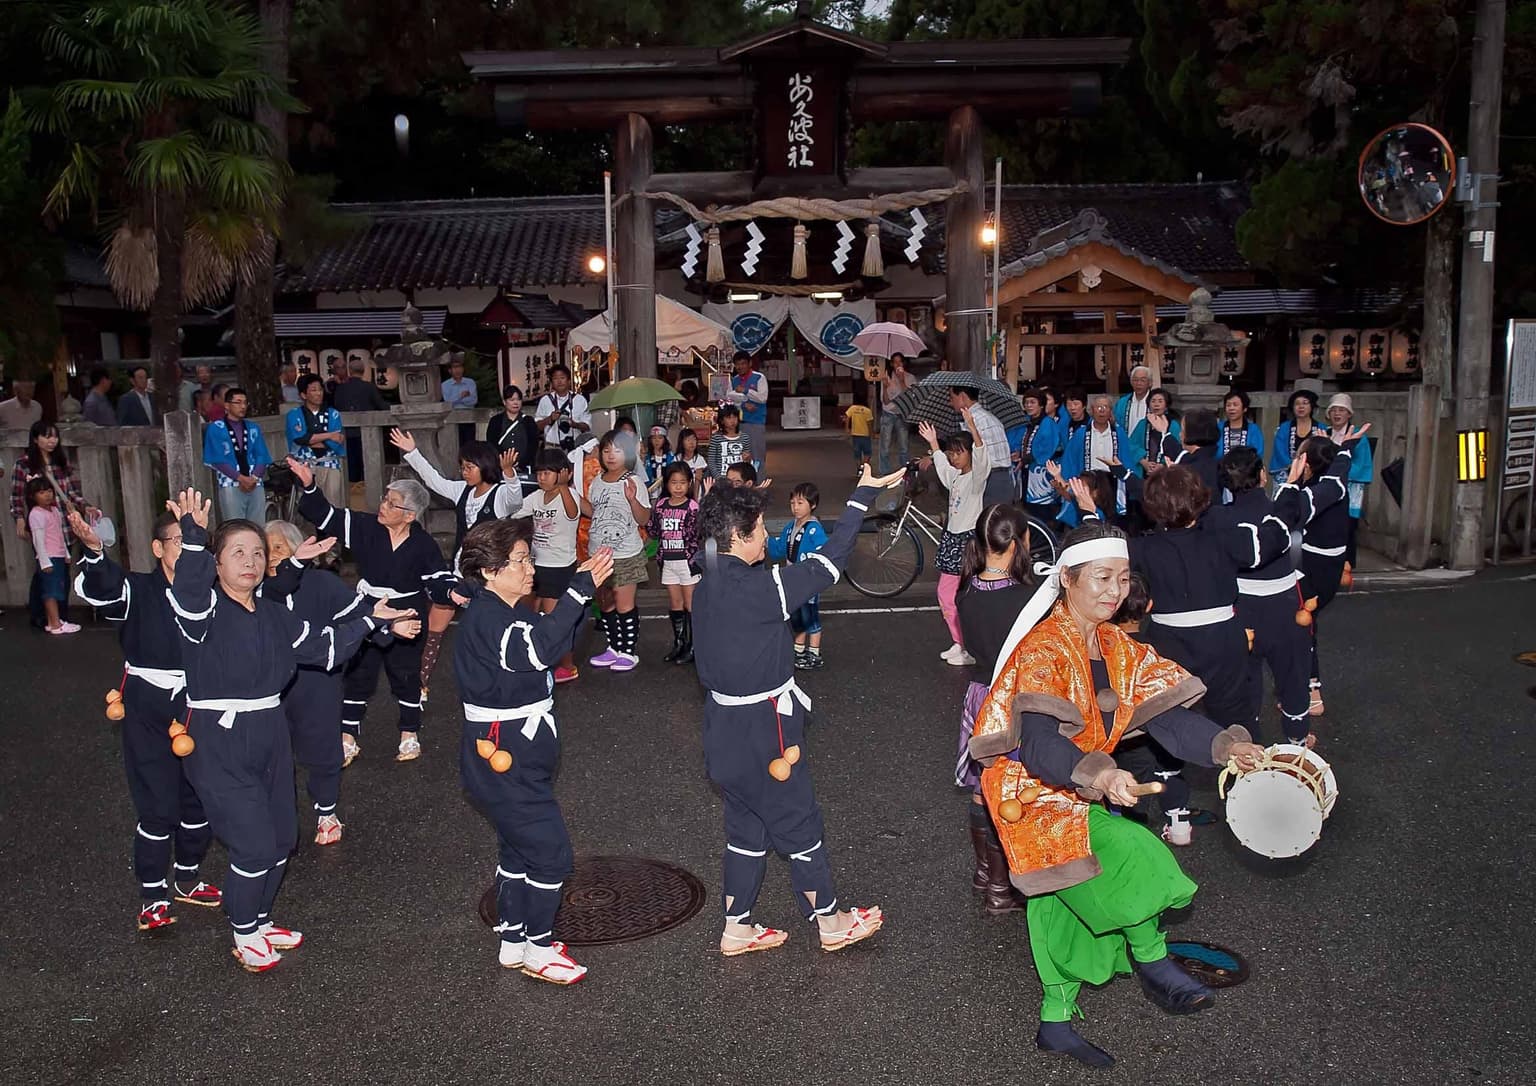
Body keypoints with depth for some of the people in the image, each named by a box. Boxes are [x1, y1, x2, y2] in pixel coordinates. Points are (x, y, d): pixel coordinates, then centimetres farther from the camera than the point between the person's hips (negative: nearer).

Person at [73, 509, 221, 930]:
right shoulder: (139, 590, -9)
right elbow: (97, 588, -28)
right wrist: (93, 550, -50)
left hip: (198, 711, 4)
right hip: (149, 712, -4)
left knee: (201, 797, 13)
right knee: (158, 805, -2)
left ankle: (186, 878, 33)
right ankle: (152, 896, 14)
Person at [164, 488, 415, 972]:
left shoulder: (274, 615, 10)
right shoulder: (205, 609, -12)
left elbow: (325, 645, 17)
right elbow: (187, 592, -36)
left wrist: (371, 621, 12)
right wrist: (193, 537, -50)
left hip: (269, 735, 8)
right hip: (218, 740, -7)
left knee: (282, 837, 15)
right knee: (254, 844, -7)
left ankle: (260, 921, 38)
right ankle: (244, 937, 17)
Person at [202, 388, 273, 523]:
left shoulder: (254, 429, 17)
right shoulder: (215, 429, 4)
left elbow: (262, 456, 8)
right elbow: (217, 459, -5)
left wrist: (254, 478, -10)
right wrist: (240, 478, -14)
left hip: (256, 485, 4)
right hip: (230, 485, -4)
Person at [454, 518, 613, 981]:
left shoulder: (513, 610, 9)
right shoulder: (484, 617, -22)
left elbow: (556, 635, 9)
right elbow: (536, 651, -38)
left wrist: (583, 587, -5)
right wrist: (579, 591, -38)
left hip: (519, 754, 11)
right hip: (502, 758, -11)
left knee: (518, 849, 19)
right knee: (550, 852, -3)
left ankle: (513, 943, 32)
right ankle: (538, 948, 12)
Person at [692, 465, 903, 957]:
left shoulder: (707, 588, 2)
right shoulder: (755, 588, -24)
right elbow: (825, 565, -21)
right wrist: (863, 496, -16)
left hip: (727, 727, 8)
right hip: (762, 732, -8)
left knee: (746, 826, 19)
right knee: (800, 825, 8)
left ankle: (736, 929, 27)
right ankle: (830, 922, 24)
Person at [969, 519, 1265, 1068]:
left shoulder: (1116, 647, 5)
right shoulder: (1043, 651, -22)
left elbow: (1164, 713, -3)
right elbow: (1038, 742, -33)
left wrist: (1224, 745, -19)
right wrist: (1097, 773, -49)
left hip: (1075, 794, 8)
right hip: (1033, 794, -8)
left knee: (1065, 906, 14)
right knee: (1134, 852, -22)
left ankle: (1056, 1020, 29)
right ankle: (1152, 961, 1)